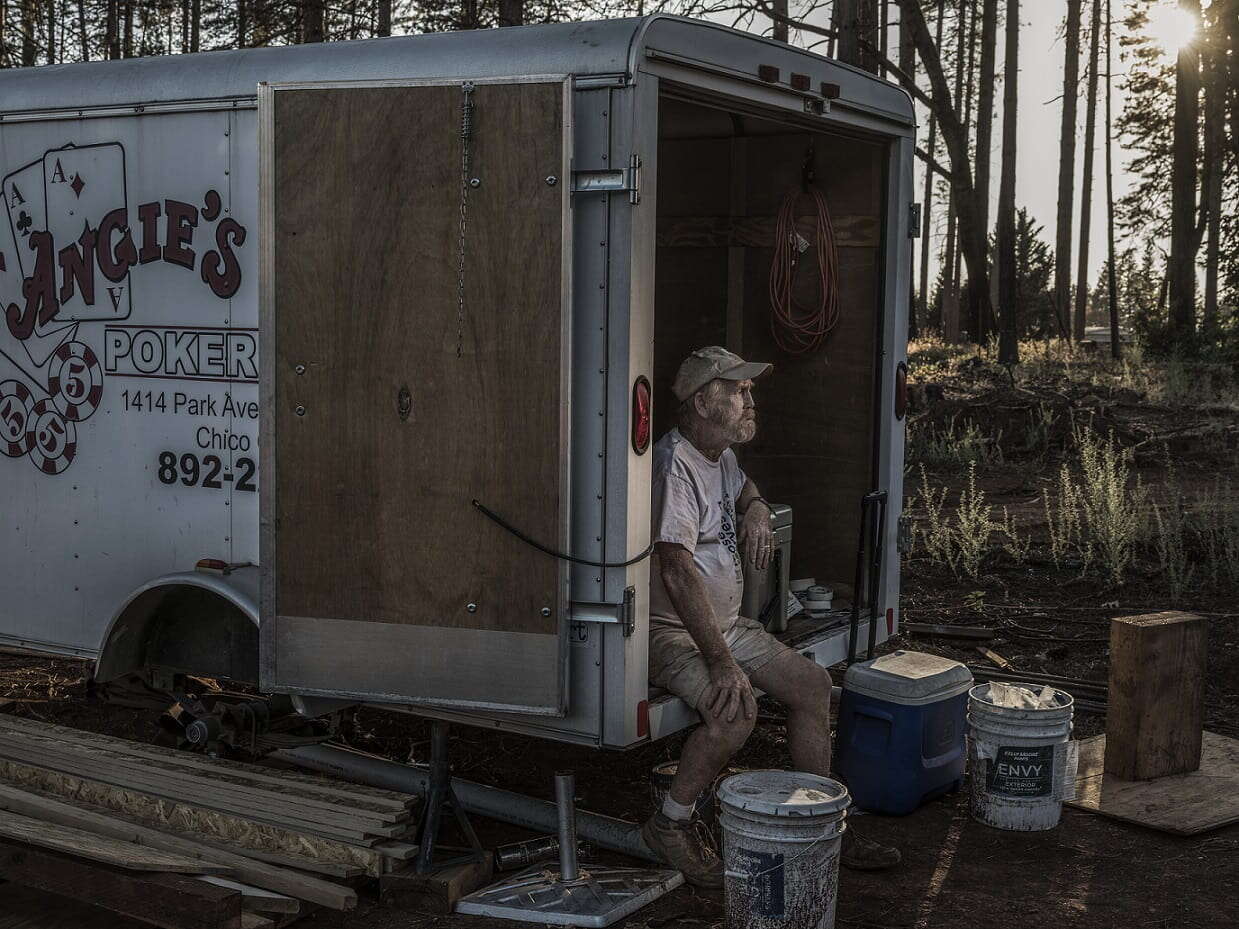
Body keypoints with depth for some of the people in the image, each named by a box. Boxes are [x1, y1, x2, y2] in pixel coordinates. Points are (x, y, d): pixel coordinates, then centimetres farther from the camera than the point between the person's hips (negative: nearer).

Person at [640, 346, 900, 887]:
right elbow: (677, 569, -31)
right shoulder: (674, 464, -22)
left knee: (813, 685, 4)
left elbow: (742, 487, 36)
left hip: (726, 623, 10)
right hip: (670, 631, -10)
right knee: (736, 711, -31)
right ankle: (671, 825, -10)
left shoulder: (722, 456, 10)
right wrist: (720, 661, -35)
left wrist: (755, 507, 9)